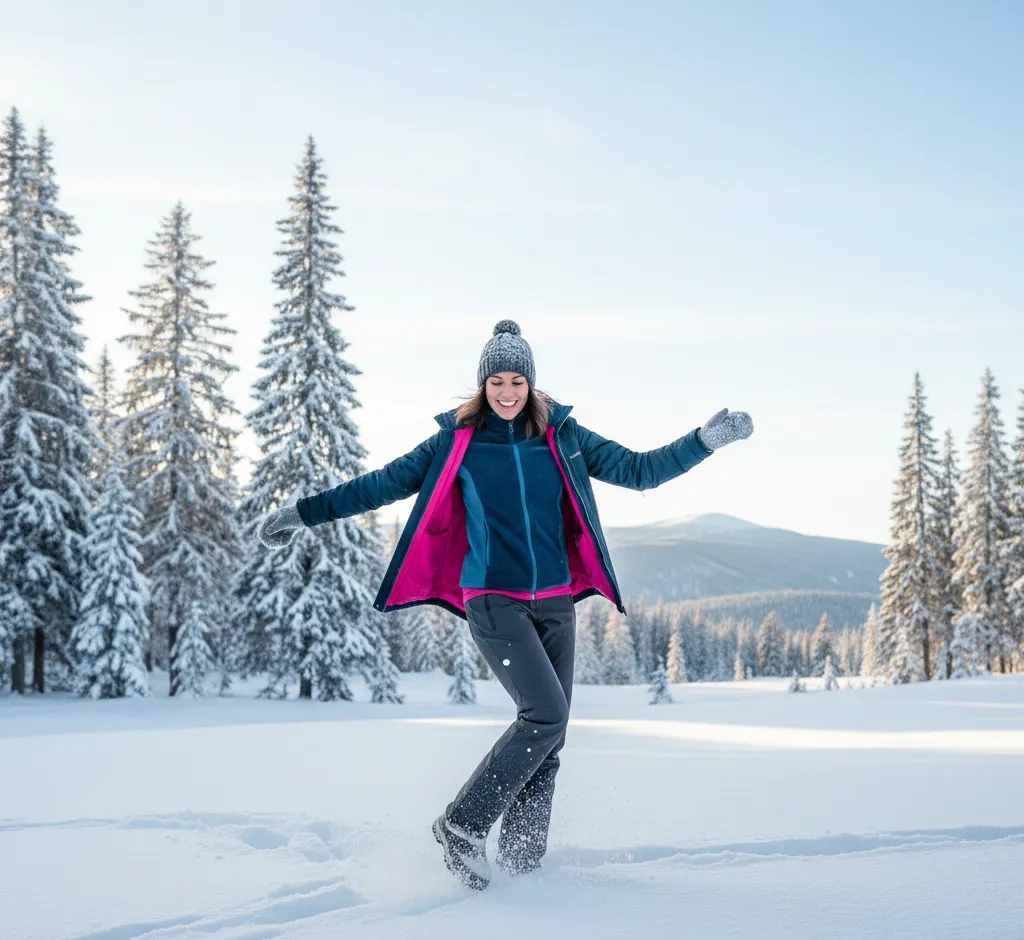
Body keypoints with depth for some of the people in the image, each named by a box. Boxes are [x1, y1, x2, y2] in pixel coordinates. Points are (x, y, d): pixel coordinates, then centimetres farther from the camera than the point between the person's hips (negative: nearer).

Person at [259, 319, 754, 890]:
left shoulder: (562, 437, 7)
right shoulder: (457, 443, 1)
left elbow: (638, 470, 6)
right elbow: (383, 485, 5)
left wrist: (706, 440, -4)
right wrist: (306, 513, 3)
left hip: (556, 602, 4)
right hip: (493, 601, -4)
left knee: (551, 732, 3)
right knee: (546, 715, -19)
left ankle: (522, 858, 15)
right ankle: (463, 826, -6)